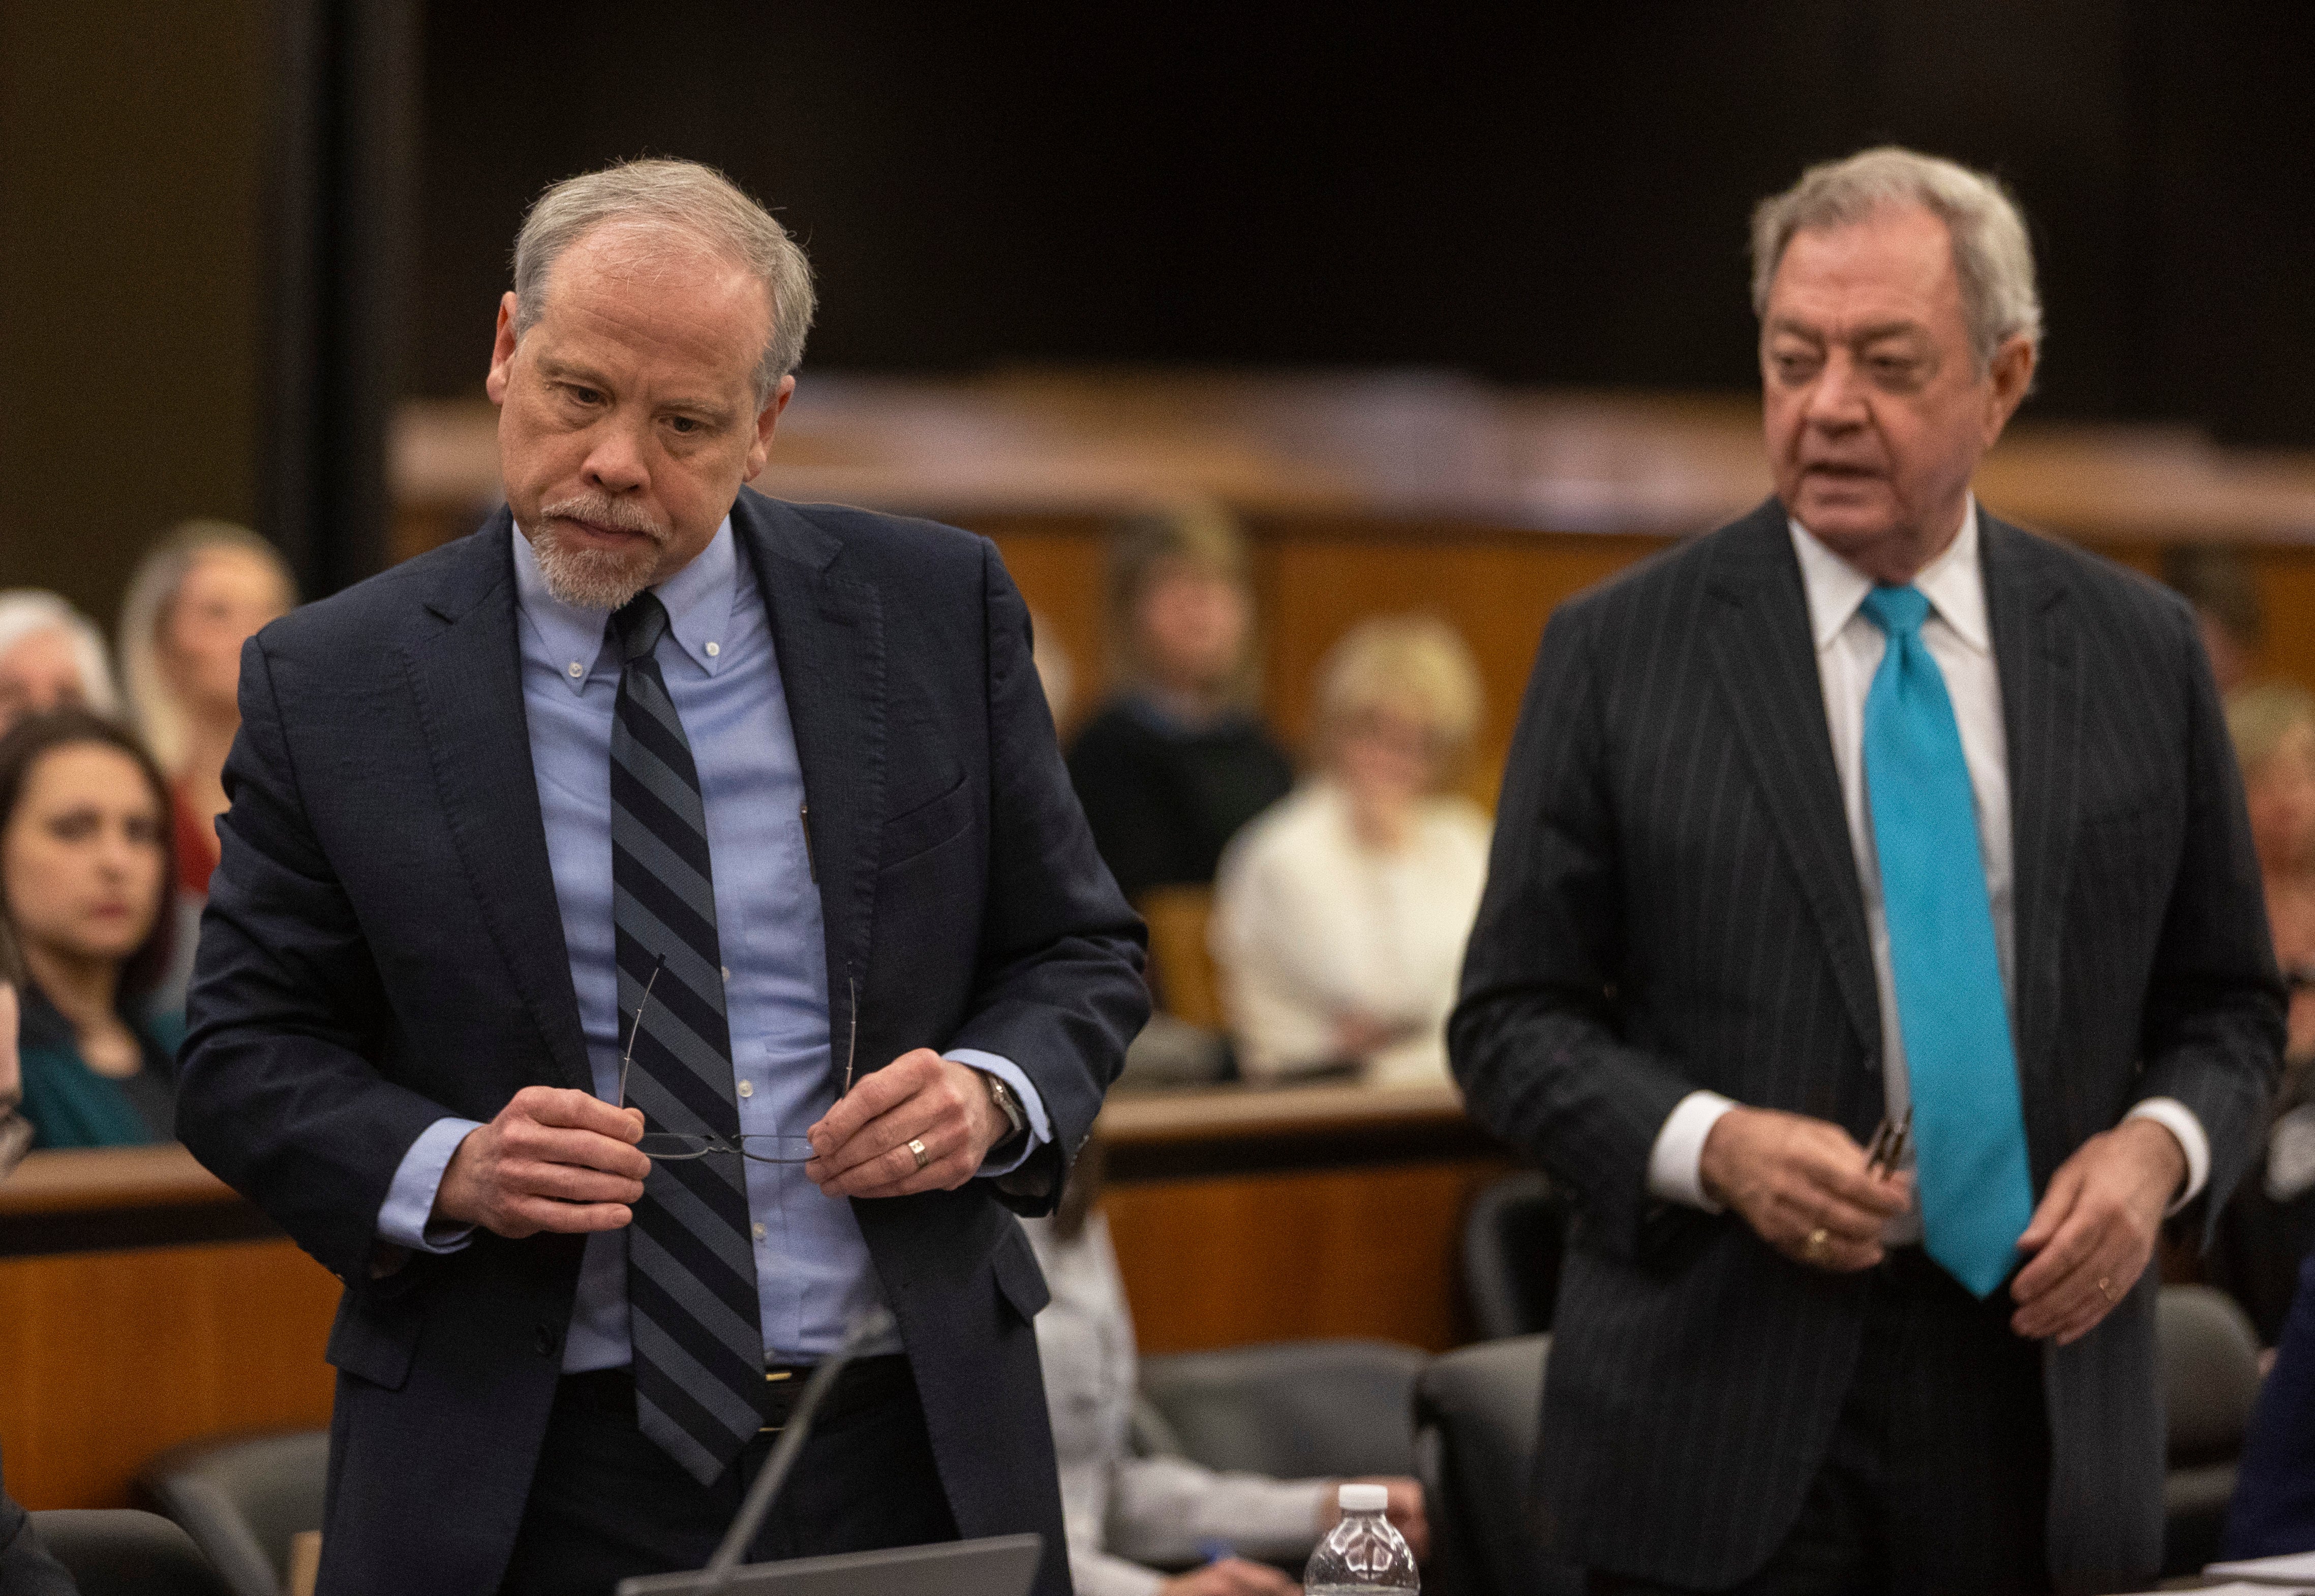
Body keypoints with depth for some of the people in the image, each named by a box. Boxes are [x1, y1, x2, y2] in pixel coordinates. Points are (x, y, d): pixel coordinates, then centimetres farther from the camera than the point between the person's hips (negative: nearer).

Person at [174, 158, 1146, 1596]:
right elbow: (246, 1058, 1)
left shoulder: (937, 610, 1)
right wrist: (444, 1171, -18)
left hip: (909, 1448, 2)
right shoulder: (331, 686, -2)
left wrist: (993, 1096, -13)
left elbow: (1082, 953, 8)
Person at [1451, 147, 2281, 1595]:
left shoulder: (2141, 653, 7)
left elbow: (2226, 1001, 13)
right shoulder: (1618, 653, 0)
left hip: (2038, 1383, 2)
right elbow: (1512, 1017, 1)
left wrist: (2160, 1147, -7)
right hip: (1725, 1411, -2)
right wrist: (1710, 1145, -16)